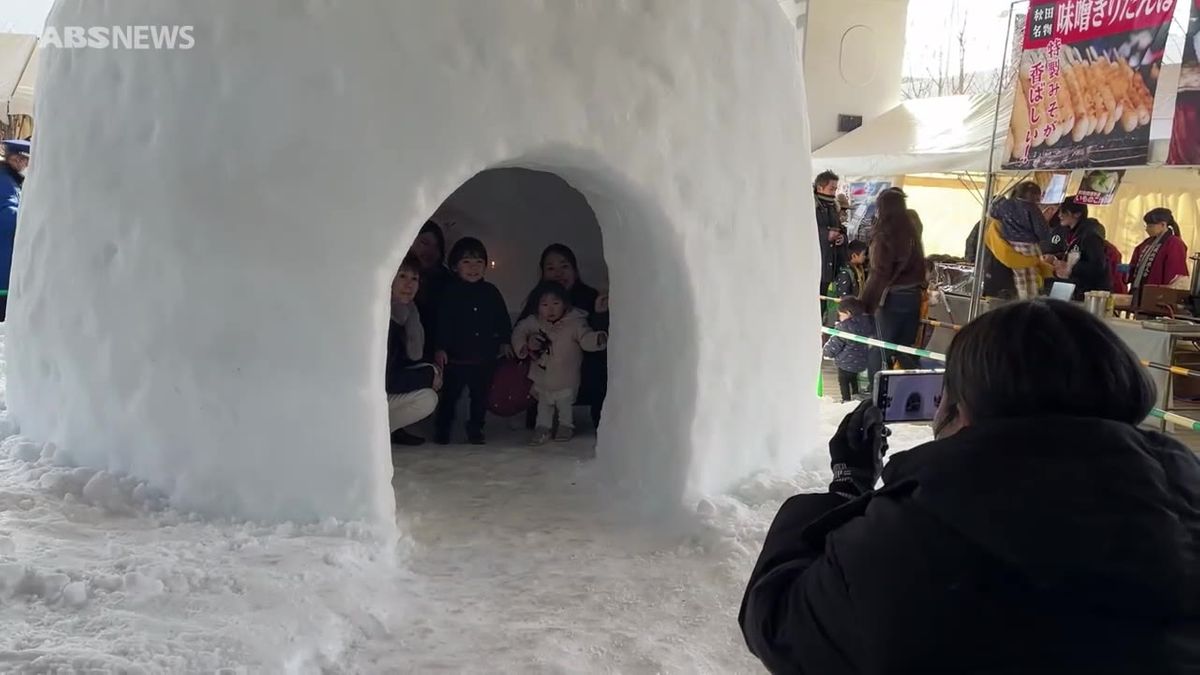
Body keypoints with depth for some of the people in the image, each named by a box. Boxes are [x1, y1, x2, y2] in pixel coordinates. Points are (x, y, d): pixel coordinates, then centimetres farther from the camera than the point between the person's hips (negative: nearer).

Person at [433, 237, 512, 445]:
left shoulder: (491, 292, 6)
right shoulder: (449, 293, -4)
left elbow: (503, 320, 13)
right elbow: (441, 322, -7)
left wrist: (505, 342, 8)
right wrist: (440, 348, -12)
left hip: (485, 357, 3)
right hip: (456, 356, -3)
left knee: (481, 395, 11)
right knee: (450, 394, 5)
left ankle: (475, 429, 24)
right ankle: (442, 429, 18)